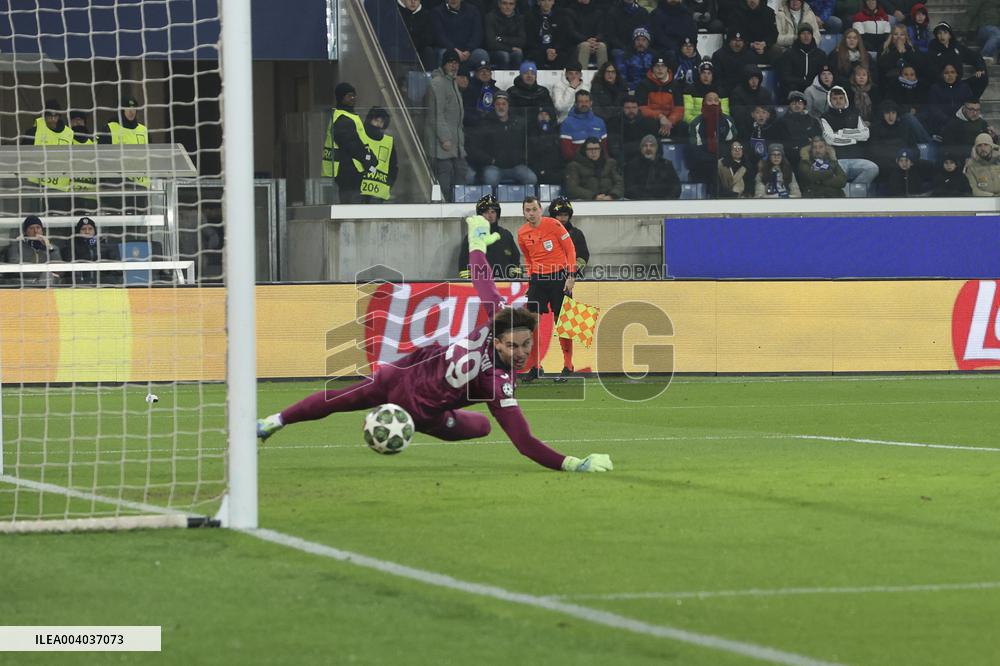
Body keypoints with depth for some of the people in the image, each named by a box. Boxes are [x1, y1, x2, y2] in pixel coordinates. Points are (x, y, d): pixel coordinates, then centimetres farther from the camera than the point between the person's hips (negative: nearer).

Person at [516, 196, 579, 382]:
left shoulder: (553, 225, -9)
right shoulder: (522, 233, 5)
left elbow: (570, 248, -7)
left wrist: (571, 276, -12)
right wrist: (531, 278, 11)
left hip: (559, 277, -4)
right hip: (537, 279, 4)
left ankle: (566, 367, 5)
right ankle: (534, 367, 7)